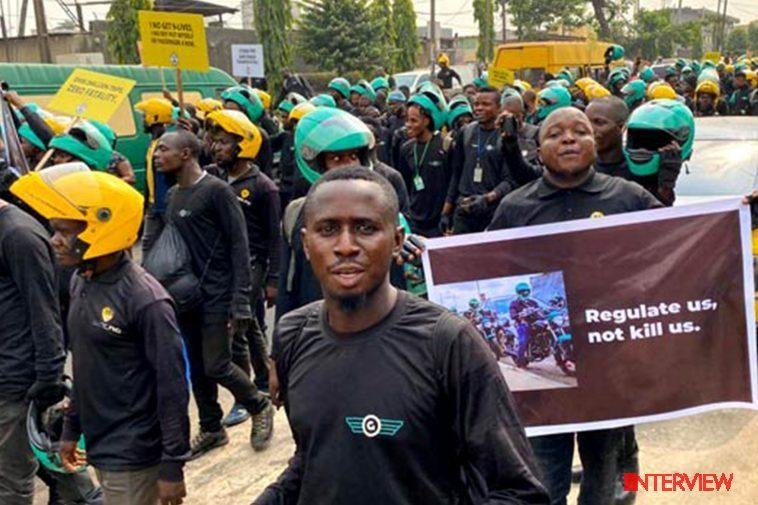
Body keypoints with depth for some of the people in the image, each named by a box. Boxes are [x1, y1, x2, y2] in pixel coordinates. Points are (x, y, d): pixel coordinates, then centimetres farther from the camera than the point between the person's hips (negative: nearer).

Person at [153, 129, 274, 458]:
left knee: (216, 365, -6)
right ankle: (211, 429, 27)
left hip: (217, 295, -7)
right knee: (197, 367, 12)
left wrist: (240, 301, -18)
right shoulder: (171, 196, 10)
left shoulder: (216, 190, -12)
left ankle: (259, 407, 20)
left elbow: (239, 245, -13)